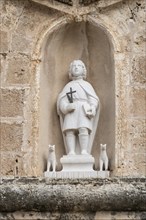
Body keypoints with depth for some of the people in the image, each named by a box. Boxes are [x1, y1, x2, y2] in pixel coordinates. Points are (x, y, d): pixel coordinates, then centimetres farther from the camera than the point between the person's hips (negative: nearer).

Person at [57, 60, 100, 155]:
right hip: (71, 111, 2)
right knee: (69, 130, -22)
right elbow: (62, 100, 12)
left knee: (83, 129, -27)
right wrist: (66, 106, -12)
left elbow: (93, 99, 10)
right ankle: (71, 153, -34)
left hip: (84, 110, -1)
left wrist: (92, 109, -13)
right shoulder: (68, 86, 29)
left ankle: (84, 152, -38)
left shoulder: (87, 85, 26)